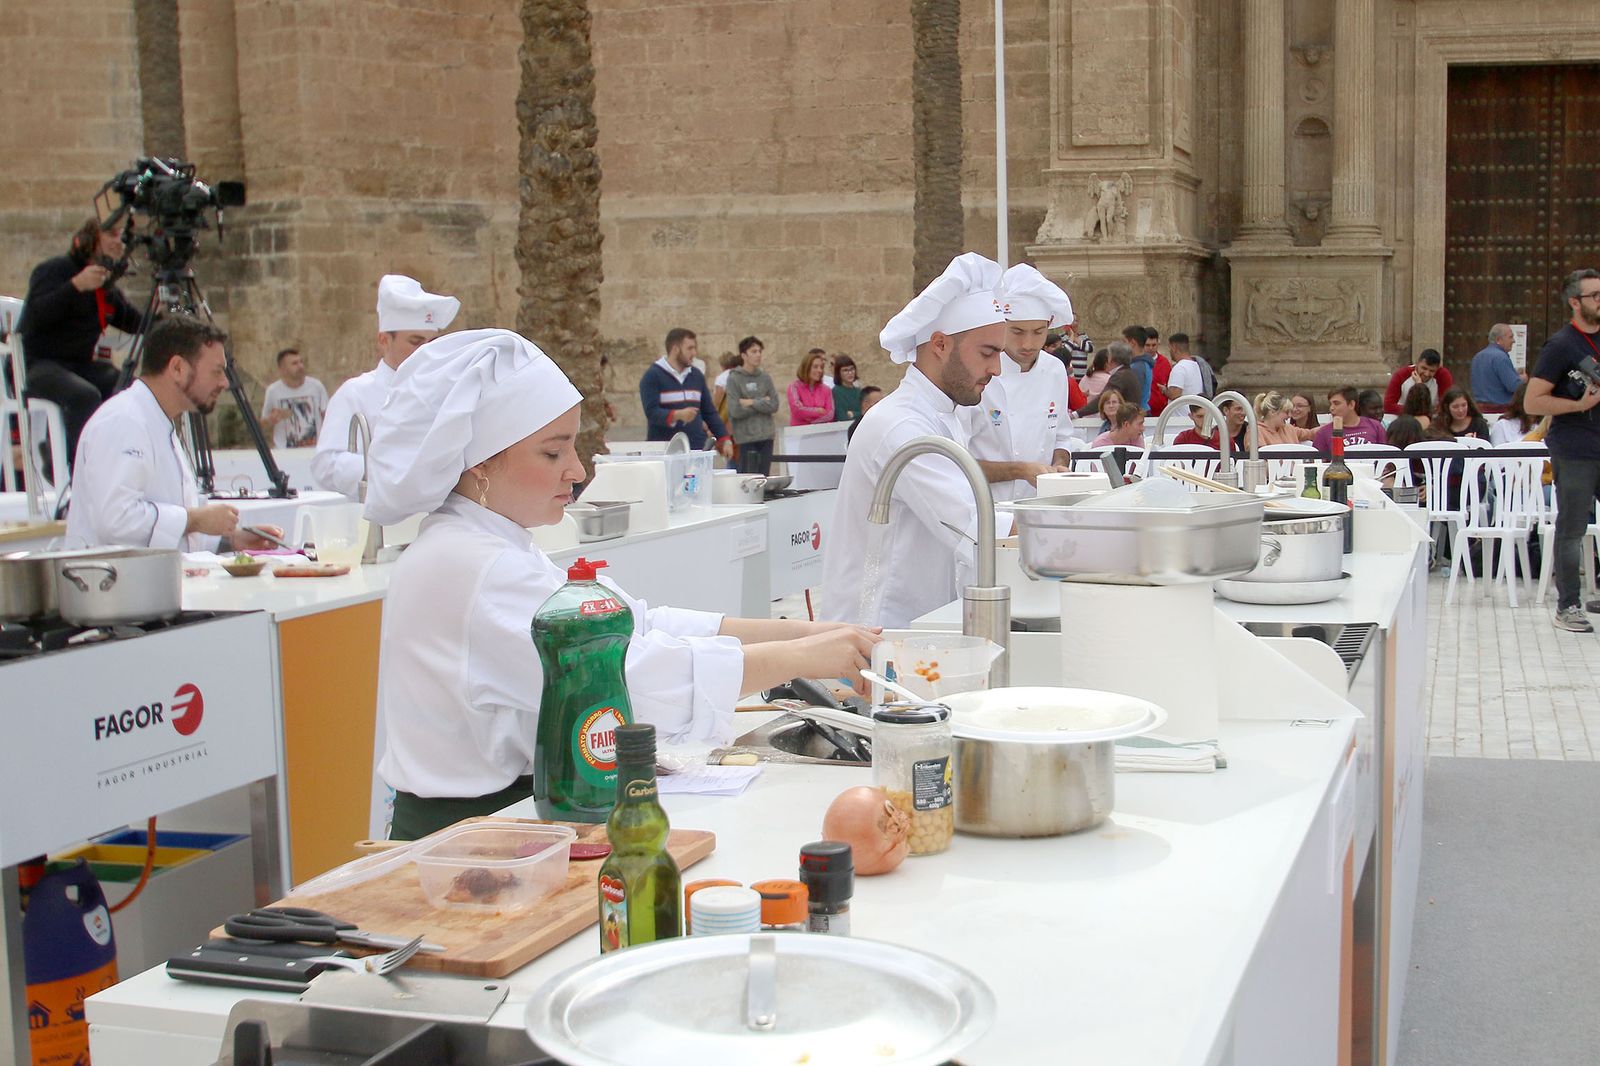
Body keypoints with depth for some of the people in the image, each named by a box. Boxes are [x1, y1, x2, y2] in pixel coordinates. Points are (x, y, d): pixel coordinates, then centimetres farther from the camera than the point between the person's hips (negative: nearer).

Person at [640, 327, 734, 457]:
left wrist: (725, 440, 8)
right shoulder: (653, 376, -3)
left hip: (697, 449, 5)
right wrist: (677, 415, -30)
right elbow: (651, 412, -13)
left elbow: (710, 412, 18)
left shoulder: (696, 375, 14)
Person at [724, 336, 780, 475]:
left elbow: (774, 405, 1)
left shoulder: (765, 377, 8)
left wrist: (752, 403, -9)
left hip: (766, 436, 4)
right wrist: (762, 403, -6)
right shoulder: (734, 379, -5)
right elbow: (735, 411, -13)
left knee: (763, 478, 7)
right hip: (746, 438, -4)